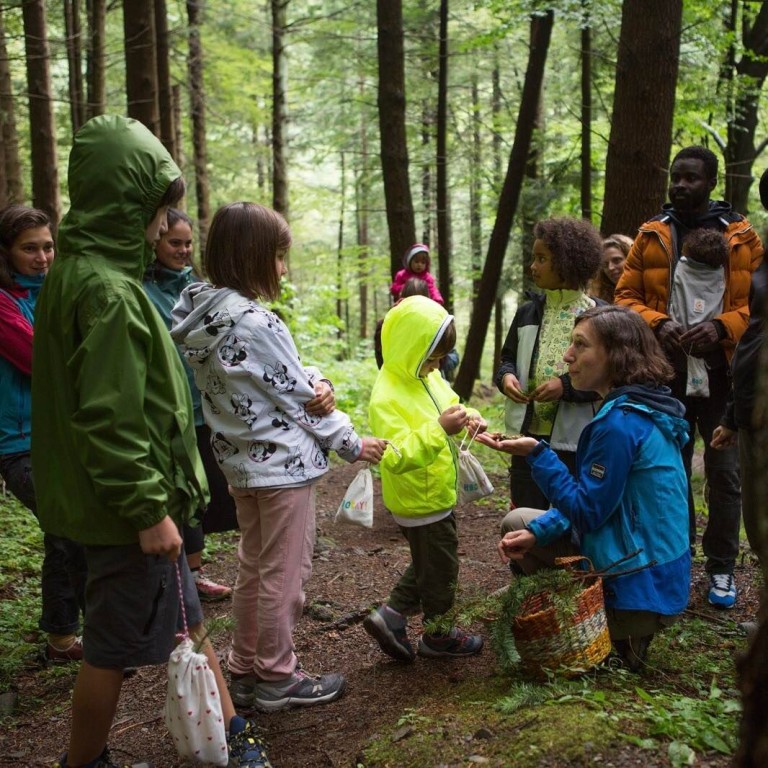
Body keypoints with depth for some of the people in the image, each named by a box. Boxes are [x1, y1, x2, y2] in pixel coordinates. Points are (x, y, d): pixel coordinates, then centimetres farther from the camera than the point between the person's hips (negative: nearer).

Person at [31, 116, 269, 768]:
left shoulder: (78, 271, 9)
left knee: (185, 622, 19)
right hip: (129, 510, -10)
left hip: (135, 500, 10)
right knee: (116, 647, 7)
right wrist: (148, 511, -20)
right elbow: (109, 420, -26)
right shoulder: (105, 290, -22)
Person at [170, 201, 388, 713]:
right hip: (283, 462, -9)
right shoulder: (257, 323, -23)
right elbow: (297, 398, -14)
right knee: (285, 574, 6)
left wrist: (312, 380, -2)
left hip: (239, 462, 9)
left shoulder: (201, 316, 3)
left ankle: (246, 671, 31)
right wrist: (352, 444, -3)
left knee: (254, 569, 20)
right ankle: (277, 677, 19)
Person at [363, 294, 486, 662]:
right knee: (440, 569, 10)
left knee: (427, 564, 23)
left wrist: (466, 417, -8)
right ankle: (438, 635, 29)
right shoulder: (386, 399, -28)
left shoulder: (427, 376, -2)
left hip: (437, 492, 9)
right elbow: (397, 456, -35)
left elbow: (449, 401, 14)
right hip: (421, 503, -9)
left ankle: (390, 616, 31)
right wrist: (440, 429, -41)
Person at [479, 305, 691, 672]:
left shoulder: (620, 423, -26)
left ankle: (623, 643, 9)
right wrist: (538, 531, 1)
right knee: (518, 521, 17)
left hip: (640, 588, -10)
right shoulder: (643, 410, 5)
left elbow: (587, 512, -22)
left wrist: (536, 453, -21)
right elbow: (593, 500, 9)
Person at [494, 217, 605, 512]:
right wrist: (506, 376, -6)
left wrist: (566, 385, -22)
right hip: (529, 435, 5)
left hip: (575, 440, -5)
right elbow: (508, 359, 17)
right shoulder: (527, 312, 9)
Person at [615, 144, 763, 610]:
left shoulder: (741, 236, 1)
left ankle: (722, 568, 19)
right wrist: (658, 323, -15)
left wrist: (722, 327, -18)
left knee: (725, 472, 3)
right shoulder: (651, 235, 5)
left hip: (722, 373, -1)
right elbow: (626, 296, 3)